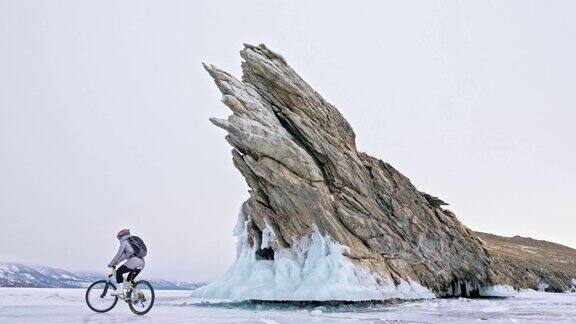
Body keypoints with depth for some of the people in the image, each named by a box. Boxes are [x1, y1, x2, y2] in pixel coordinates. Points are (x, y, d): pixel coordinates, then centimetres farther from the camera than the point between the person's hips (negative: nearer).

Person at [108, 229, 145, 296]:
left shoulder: (124, 242, 3)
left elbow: (119, 255, 0)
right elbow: (126, 255, 33)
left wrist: (111, 263, 8)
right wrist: (117, 262, 34)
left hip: (133, 261, -9)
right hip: (141, 263, 9)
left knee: (119, 272, 4)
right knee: (130, 280, 20)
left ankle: (120, 289, -7)